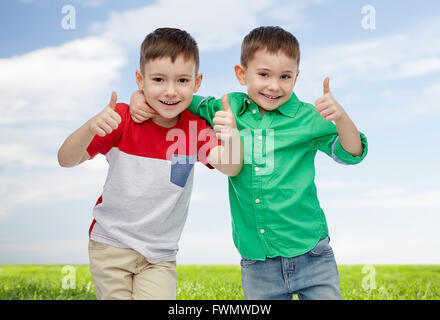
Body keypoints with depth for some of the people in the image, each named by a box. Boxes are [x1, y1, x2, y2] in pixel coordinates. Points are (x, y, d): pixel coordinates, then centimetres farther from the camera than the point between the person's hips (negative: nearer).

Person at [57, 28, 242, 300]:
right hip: (111, 245, -1)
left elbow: (230, 167, -22)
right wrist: (91, 127, -33)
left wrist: (231, 135, -44)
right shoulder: (122, 118, -10)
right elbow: (66, 160, -13)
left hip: (160, 256, 1)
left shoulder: (195, 129, -7)